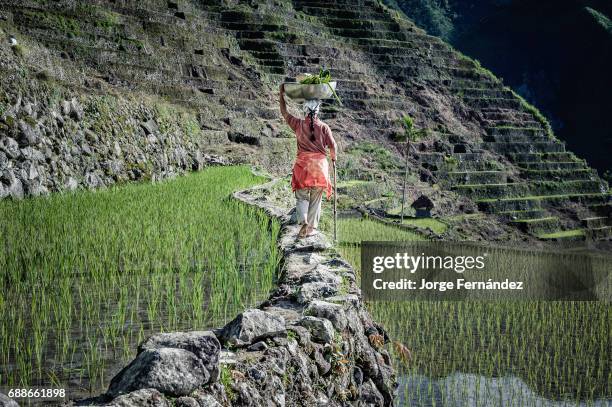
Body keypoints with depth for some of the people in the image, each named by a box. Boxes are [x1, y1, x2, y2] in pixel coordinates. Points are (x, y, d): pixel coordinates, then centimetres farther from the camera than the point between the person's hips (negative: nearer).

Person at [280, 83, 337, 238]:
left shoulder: (299, 124, 0)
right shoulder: (324, 127, -2)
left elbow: (284, 112, 12)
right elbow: (332, 146, -1)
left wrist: (282, 94, 21)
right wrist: (333, 158, 19)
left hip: (303, 164, 0)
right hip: (320, 164, 0)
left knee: (302, 196, 4)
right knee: (316, 198, 9)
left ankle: (304, 223, -18)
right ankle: (312, 227, 9)